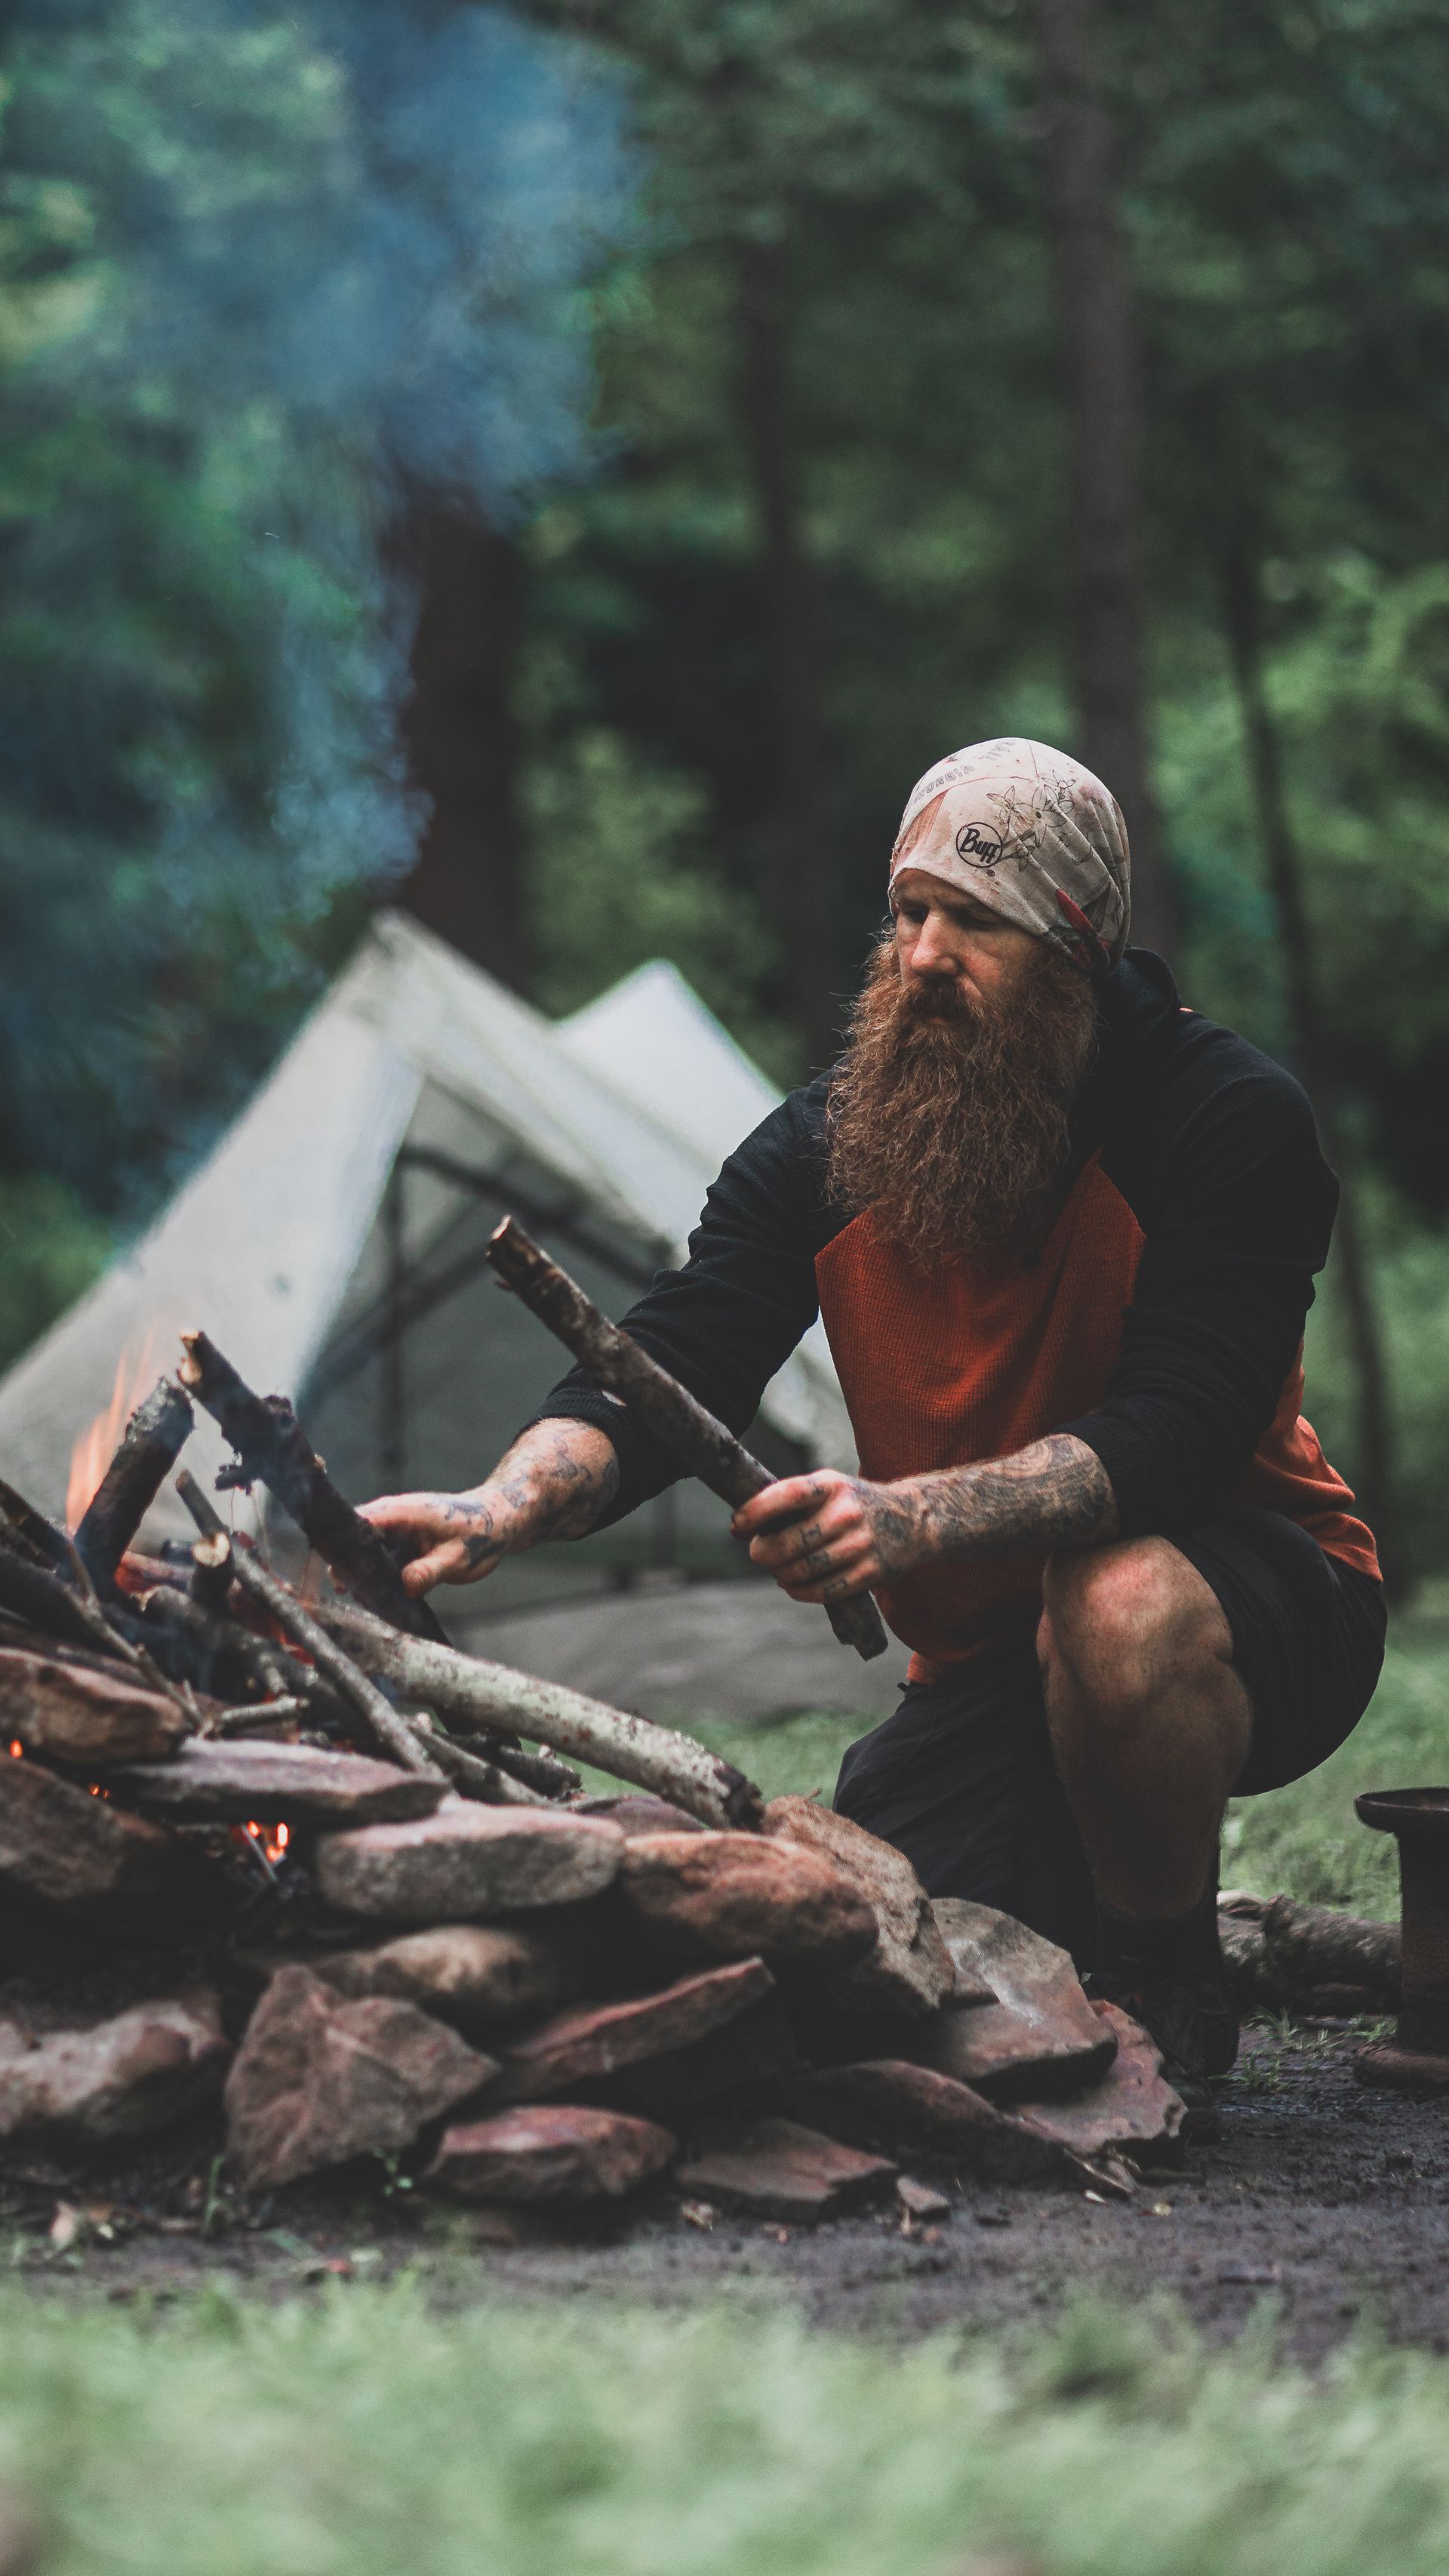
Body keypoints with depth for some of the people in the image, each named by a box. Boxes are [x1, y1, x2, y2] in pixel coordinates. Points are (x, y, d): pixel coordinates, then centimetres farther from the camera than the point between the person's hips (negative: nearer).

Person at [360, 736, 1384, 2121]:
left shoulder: (1230, 1118, -19)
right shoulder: (823, 1148, -6)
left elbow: (1173, 1432, -30)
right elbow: (665, 1368, -15)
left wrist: (907, 1519, -45)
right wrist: (506, 1506, -37)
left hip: (1256, 1600, -4)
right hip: (987, 1658, 4)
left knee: (1122, 1602, -39)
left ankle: (1169, 2006, -13)